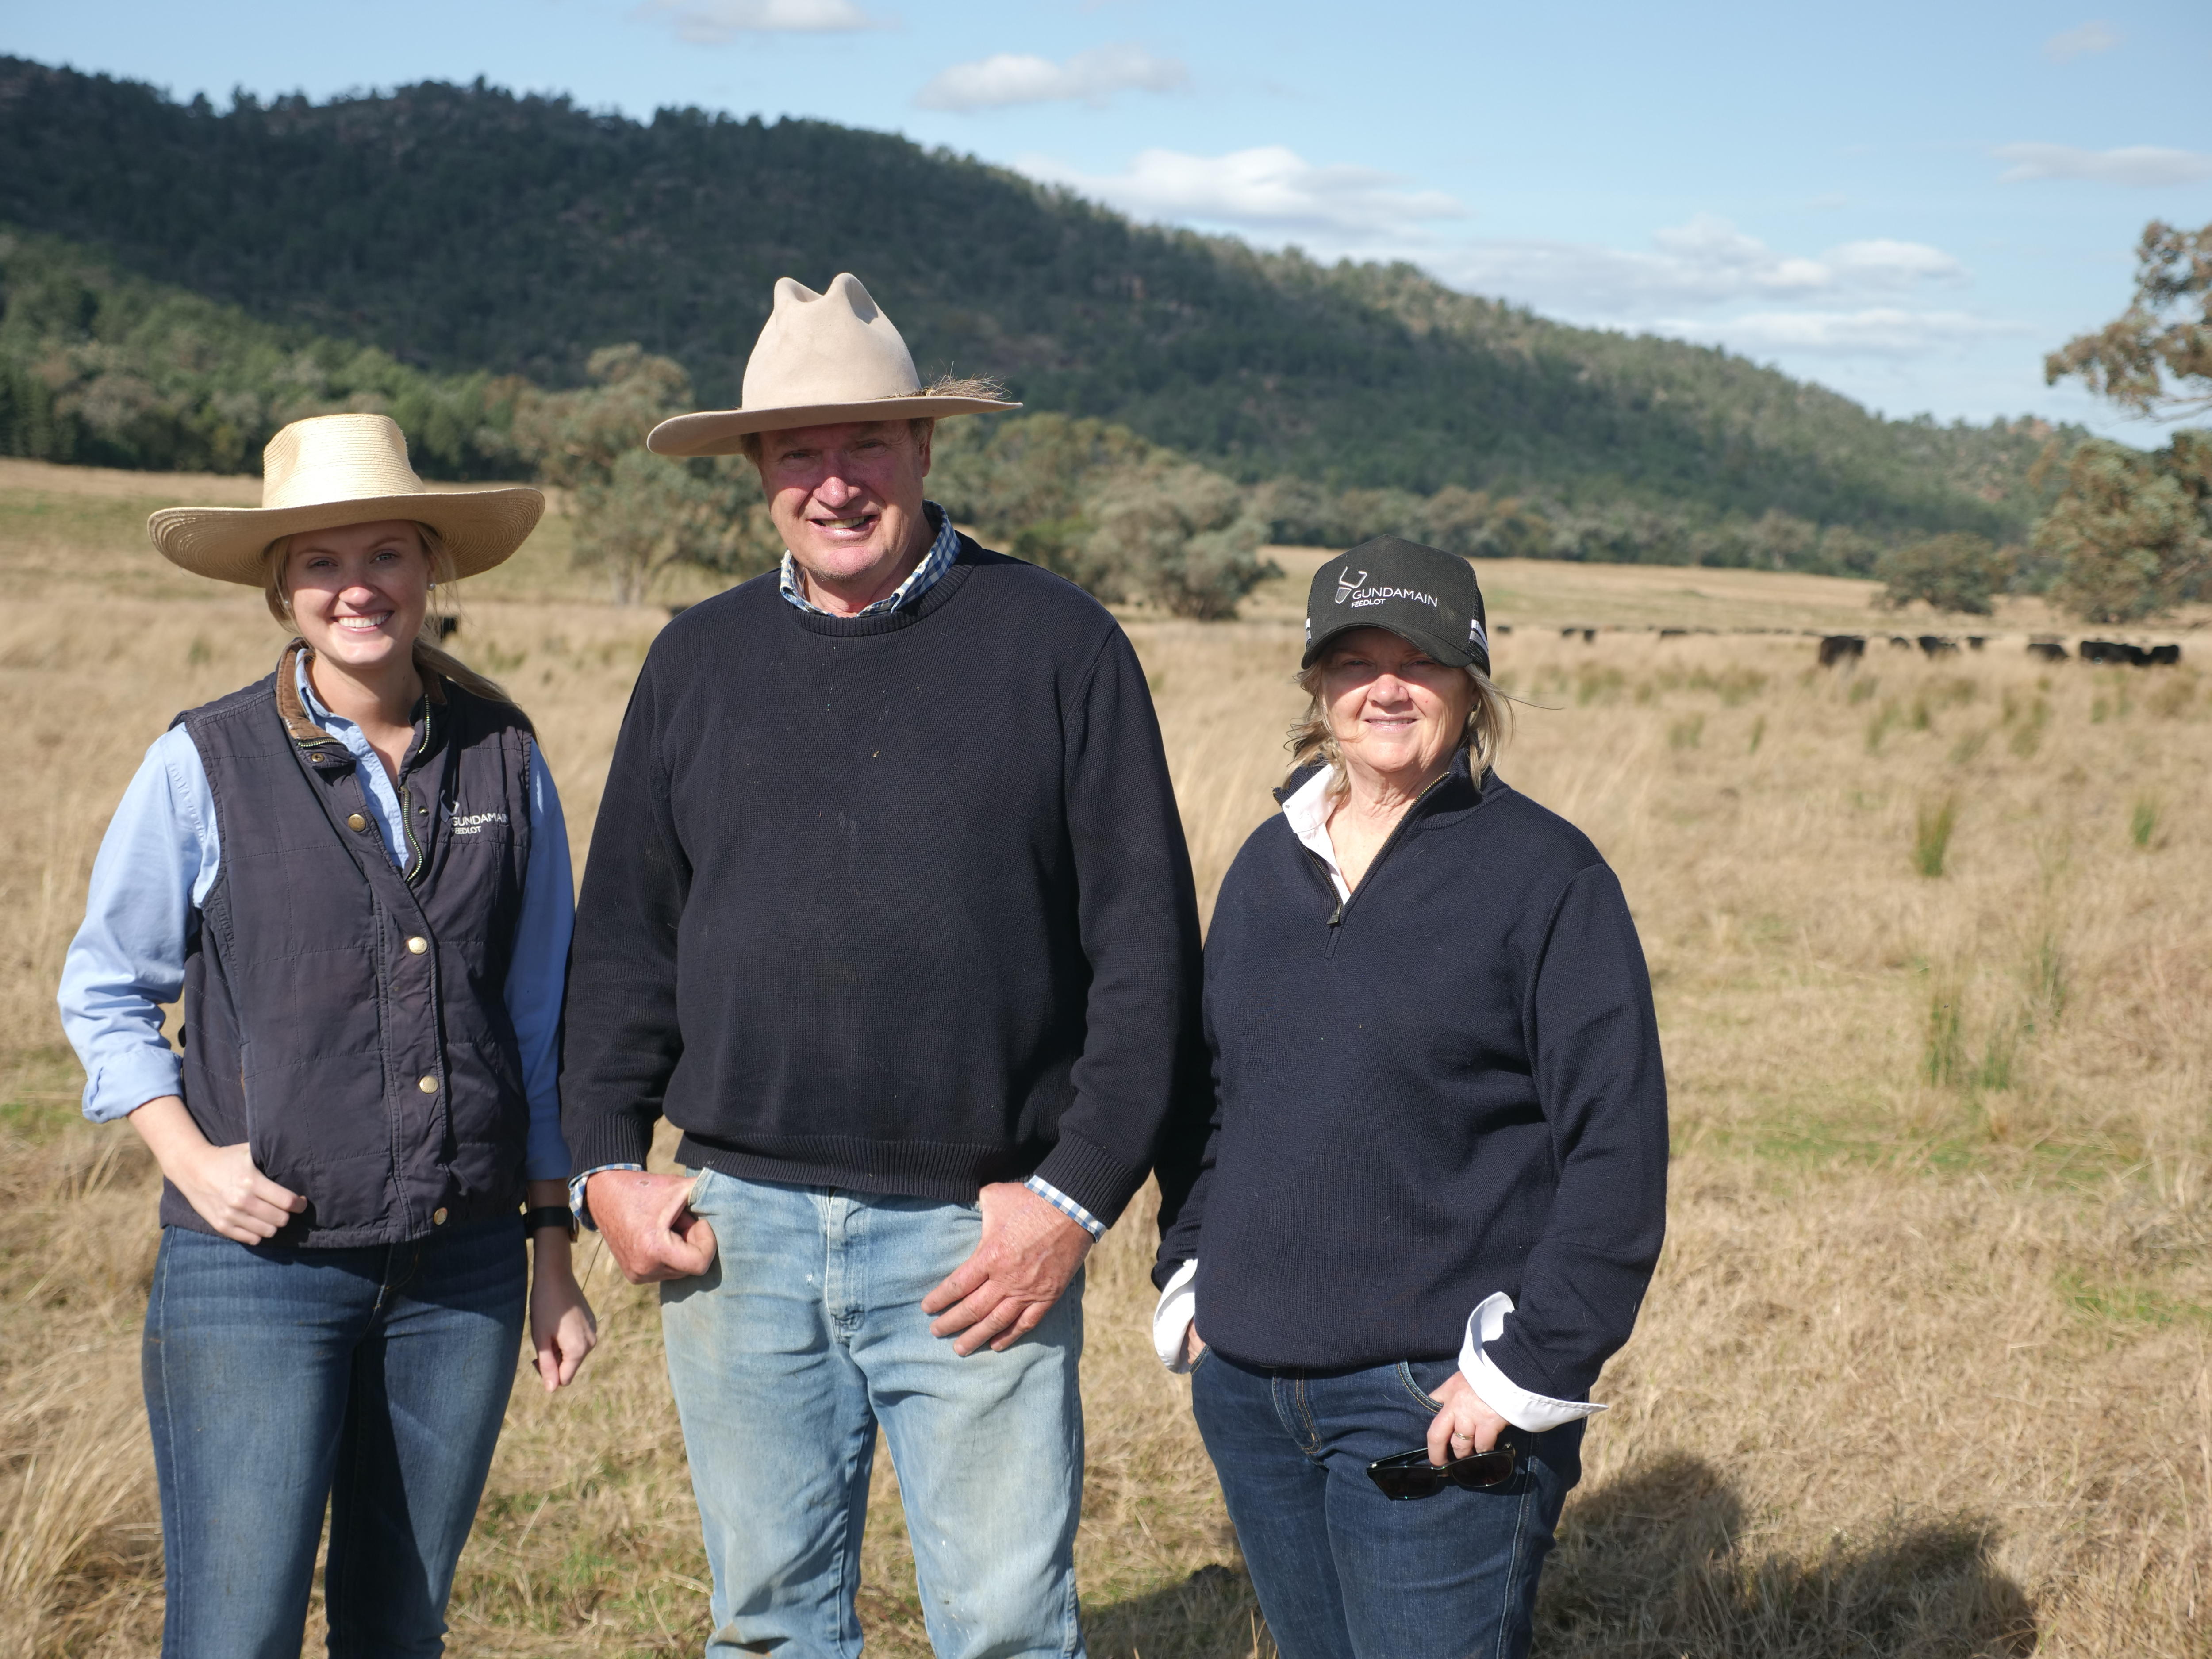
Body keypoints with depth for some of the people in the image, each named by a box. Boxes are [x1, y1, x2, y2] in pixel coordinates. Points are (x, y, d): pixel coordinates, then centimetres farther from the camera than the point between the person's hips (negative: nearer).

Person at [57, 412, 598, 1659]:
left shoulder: (506, 761, 4)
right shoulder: (206, 766, -4)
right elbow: (104, 991, 7)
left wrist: (556, 1251, 12)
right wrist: (190, 1156, -7)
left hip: (463, 1269, 3)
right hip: (258, 1265, -3)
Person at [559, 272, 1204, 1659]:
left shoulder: (1057, 643, -1)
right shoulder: (700, 659, 10)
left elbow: (1147, 947, -3)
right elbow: (625, 934, 15)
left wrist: (1080, 1192, -9)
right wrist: (607, 1162, 4)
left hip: (977, 1237, -3)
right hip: (738, 1230, 4)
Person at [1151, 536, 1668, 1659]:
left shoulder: (1544, 873, -7)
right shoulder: (1269, 863, 11)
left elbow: (1617, 1146, -11)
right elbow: (1203, 1091, 20)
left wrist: (1532, 1368, -14)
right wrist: (1188, 1277, 10)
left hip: (1433, 1404, -6)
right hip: (1249, 1386, 6)